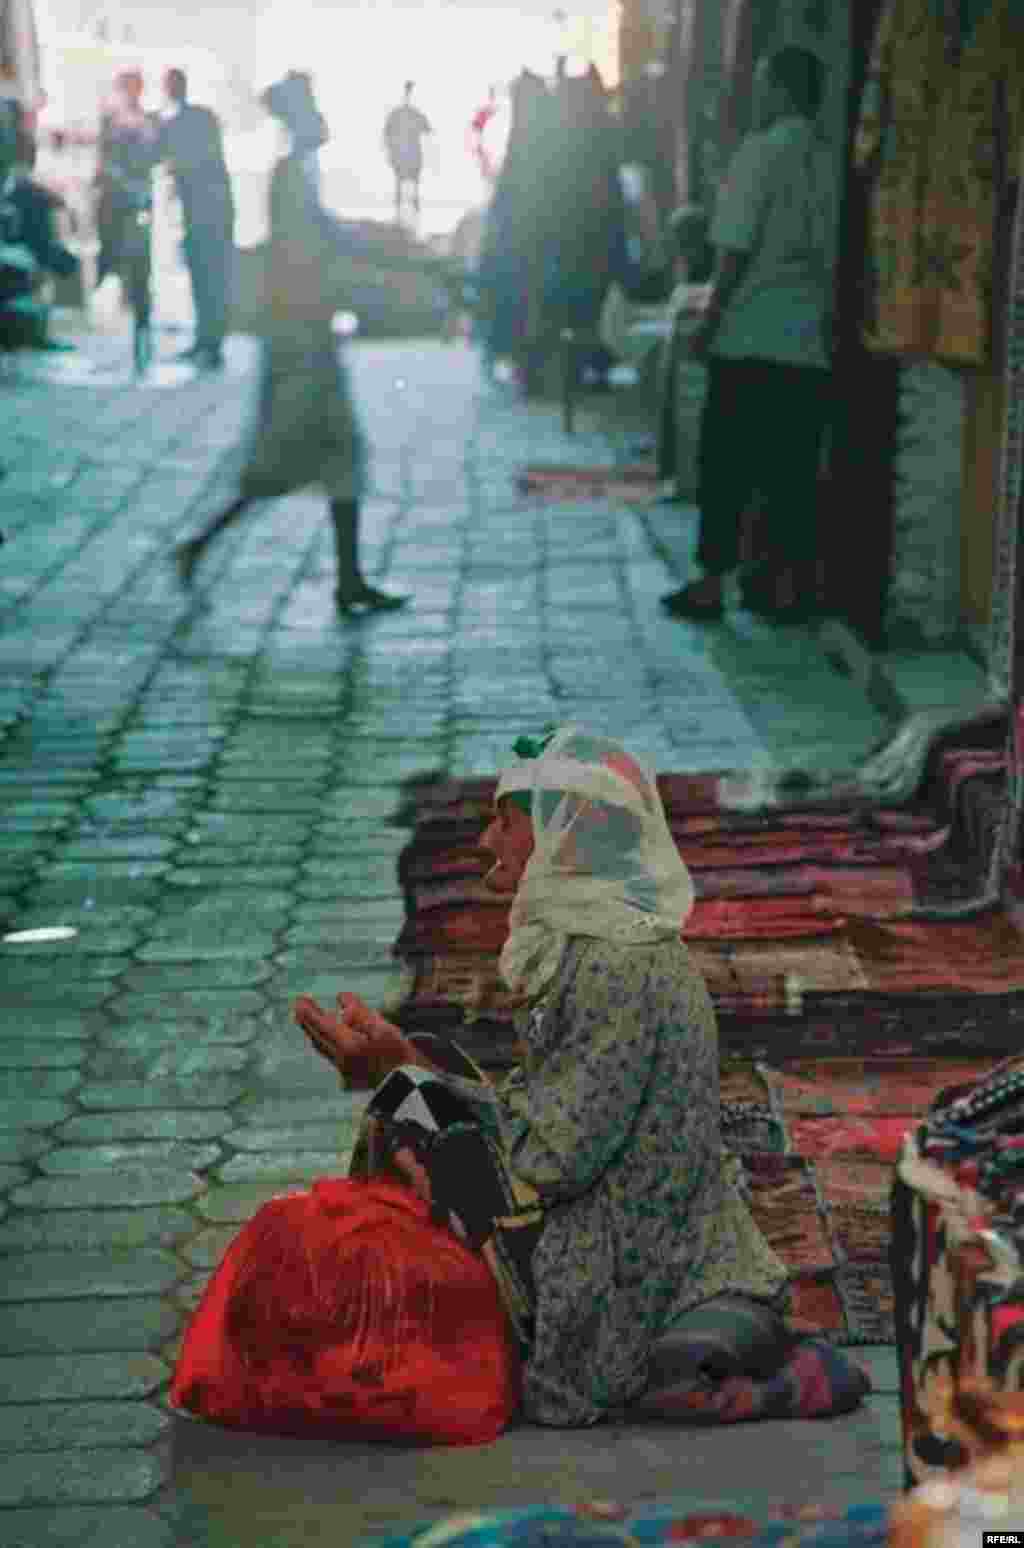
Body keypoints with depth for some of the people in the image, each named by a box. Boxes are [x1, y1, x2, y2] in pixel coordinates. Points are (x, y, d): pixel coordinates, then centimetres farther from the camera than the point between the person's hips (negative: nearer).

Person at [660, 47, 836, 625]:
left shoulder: (762, 150, -9)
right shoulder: (830, 160, 8)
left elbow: (736, 249, -12)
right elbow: (835, 257, 11)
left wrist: (708, 321, -6)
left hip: (749, 338, -5)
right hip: (809, 343, 5)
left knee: (726, 466, 2)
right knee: (794, 469, 8)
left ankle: (711, 585, 4)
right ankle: (788, 587, 10)